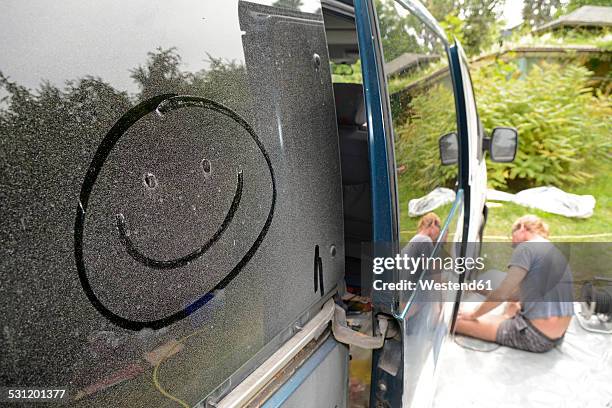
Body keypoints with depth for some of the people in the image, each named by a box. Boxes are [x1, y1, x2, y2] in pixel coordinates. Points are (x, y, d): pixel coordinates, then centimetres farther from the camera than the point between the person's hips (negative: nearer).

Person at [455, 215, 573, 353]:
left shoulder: (526, 248, -12)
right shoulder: (557, 253, 14)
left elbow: (501, 293, -17)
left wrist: (473, 314, -4)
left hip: (536, 337, -9)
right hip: (558, 337, 9)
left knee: (458, 320, -7)